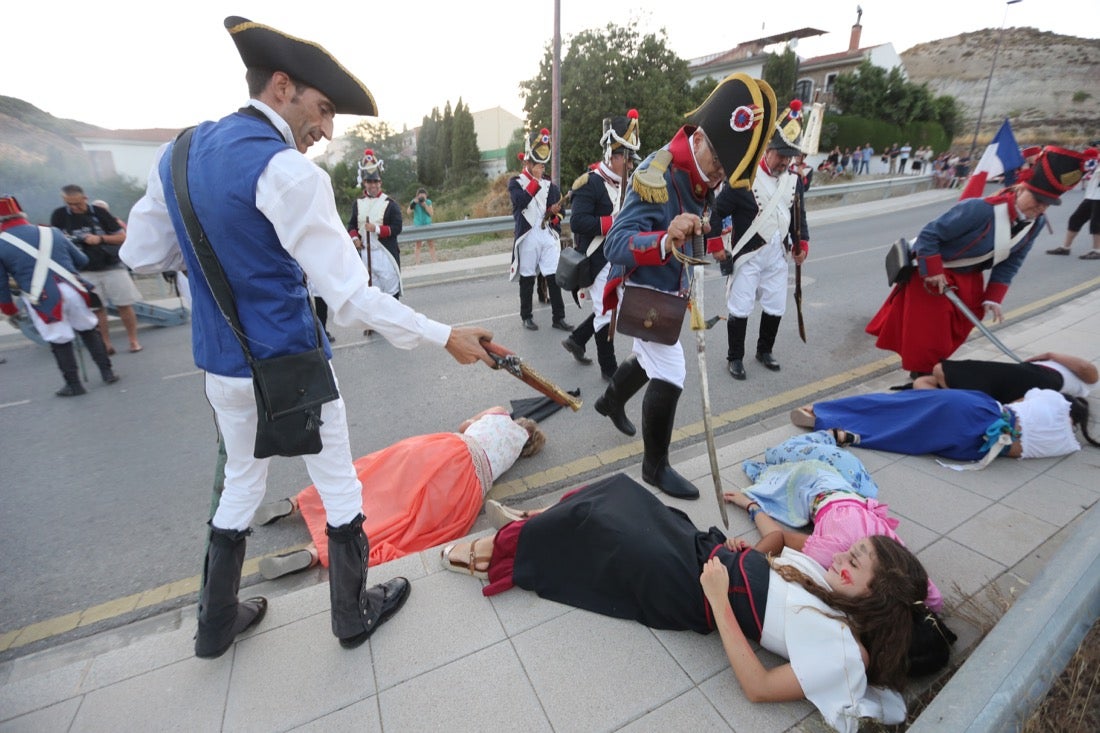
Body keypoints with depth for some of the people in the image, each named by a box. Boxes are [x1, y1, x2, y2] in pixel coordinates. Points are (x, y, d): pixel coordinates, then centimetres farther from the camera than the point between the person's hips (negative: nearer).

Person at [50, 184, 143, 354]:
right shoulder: (59, 215, 3)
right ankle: (106, 344, 4)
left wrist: (100, 238, -14)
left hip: (112, 267, -1)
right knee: (97, 308, -1)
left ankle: (133, 340, 7)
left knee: (124, 305, -2)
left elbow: (122, 237, 0)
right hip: (85, 271, 1)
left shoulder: (99, 212, 0)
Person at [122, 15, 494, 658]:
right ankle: (354, 614, 31)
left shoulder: (179, 153, 6)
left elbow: (142, 255, 11)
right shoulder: (286, 170, -18)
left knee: (242, 482, 24)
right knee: (339, 485, 11)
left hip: (220, 365, 8)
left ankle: (216, 625, 41)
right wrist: (445, 336, -20)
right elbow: (351, 297, -24)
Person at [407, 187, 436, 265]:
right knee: (418, 244, 1)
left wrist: (425, 205, -17)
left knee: (431, 244, 4)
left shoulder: (428, 202, 0)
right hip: (418, 225, -2)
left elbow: (431, 213, -7)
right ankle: (417, 263, 3)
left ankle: (435, 261, 13)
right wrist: (413, 203, -24)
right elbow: (409, 212, -14)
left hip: (428, 224, 2)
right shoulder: (414, 202, -3)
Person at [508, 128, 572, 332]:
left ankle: (558, 318, 6)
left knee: (554, 277, 0)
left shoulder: (550, 184, 15)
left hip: (549, 236, 3)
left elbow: (558, 211, 14)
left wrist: (555, 213, -9)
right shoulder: (516, 182, 4)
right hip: (528, 237, -3)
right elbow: (520, 201, -17)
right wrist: (535, 179, -12)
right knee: (527, 279, 5)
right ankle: (527, 316, 18)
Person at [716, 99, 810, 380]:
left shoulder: (794, 180, 6)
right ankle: (735, 358, 16)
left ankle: (764, 351, 33)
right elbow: (718, 211, -11)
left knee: (775, 308, 13)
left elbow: (798, 214, 17)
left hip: (777, 257, 6)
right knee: (740, 310, 0)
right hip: (747, 256, -6)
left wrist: (801, 244, 10)